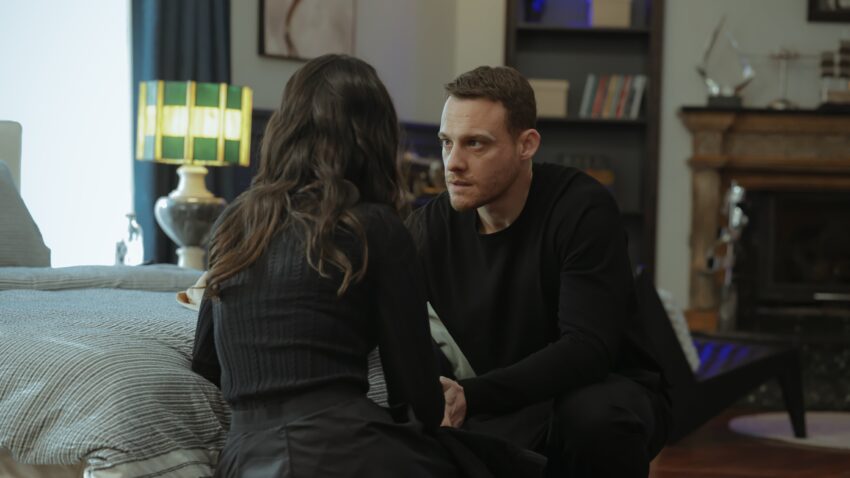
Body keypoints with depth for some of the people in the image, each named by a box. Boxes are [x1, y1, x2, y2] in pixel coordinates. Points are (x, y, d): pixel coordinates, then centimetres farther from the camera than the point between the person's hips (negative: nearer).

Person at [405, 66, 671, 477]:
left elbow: (587, 349, -28)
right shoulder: (428, 228, -5)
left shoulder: (583, 209, -19)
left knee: (591, 413, -38)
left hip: (608, 395, -3)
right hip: (500, 417, 3)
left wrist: (471, 396, -43)